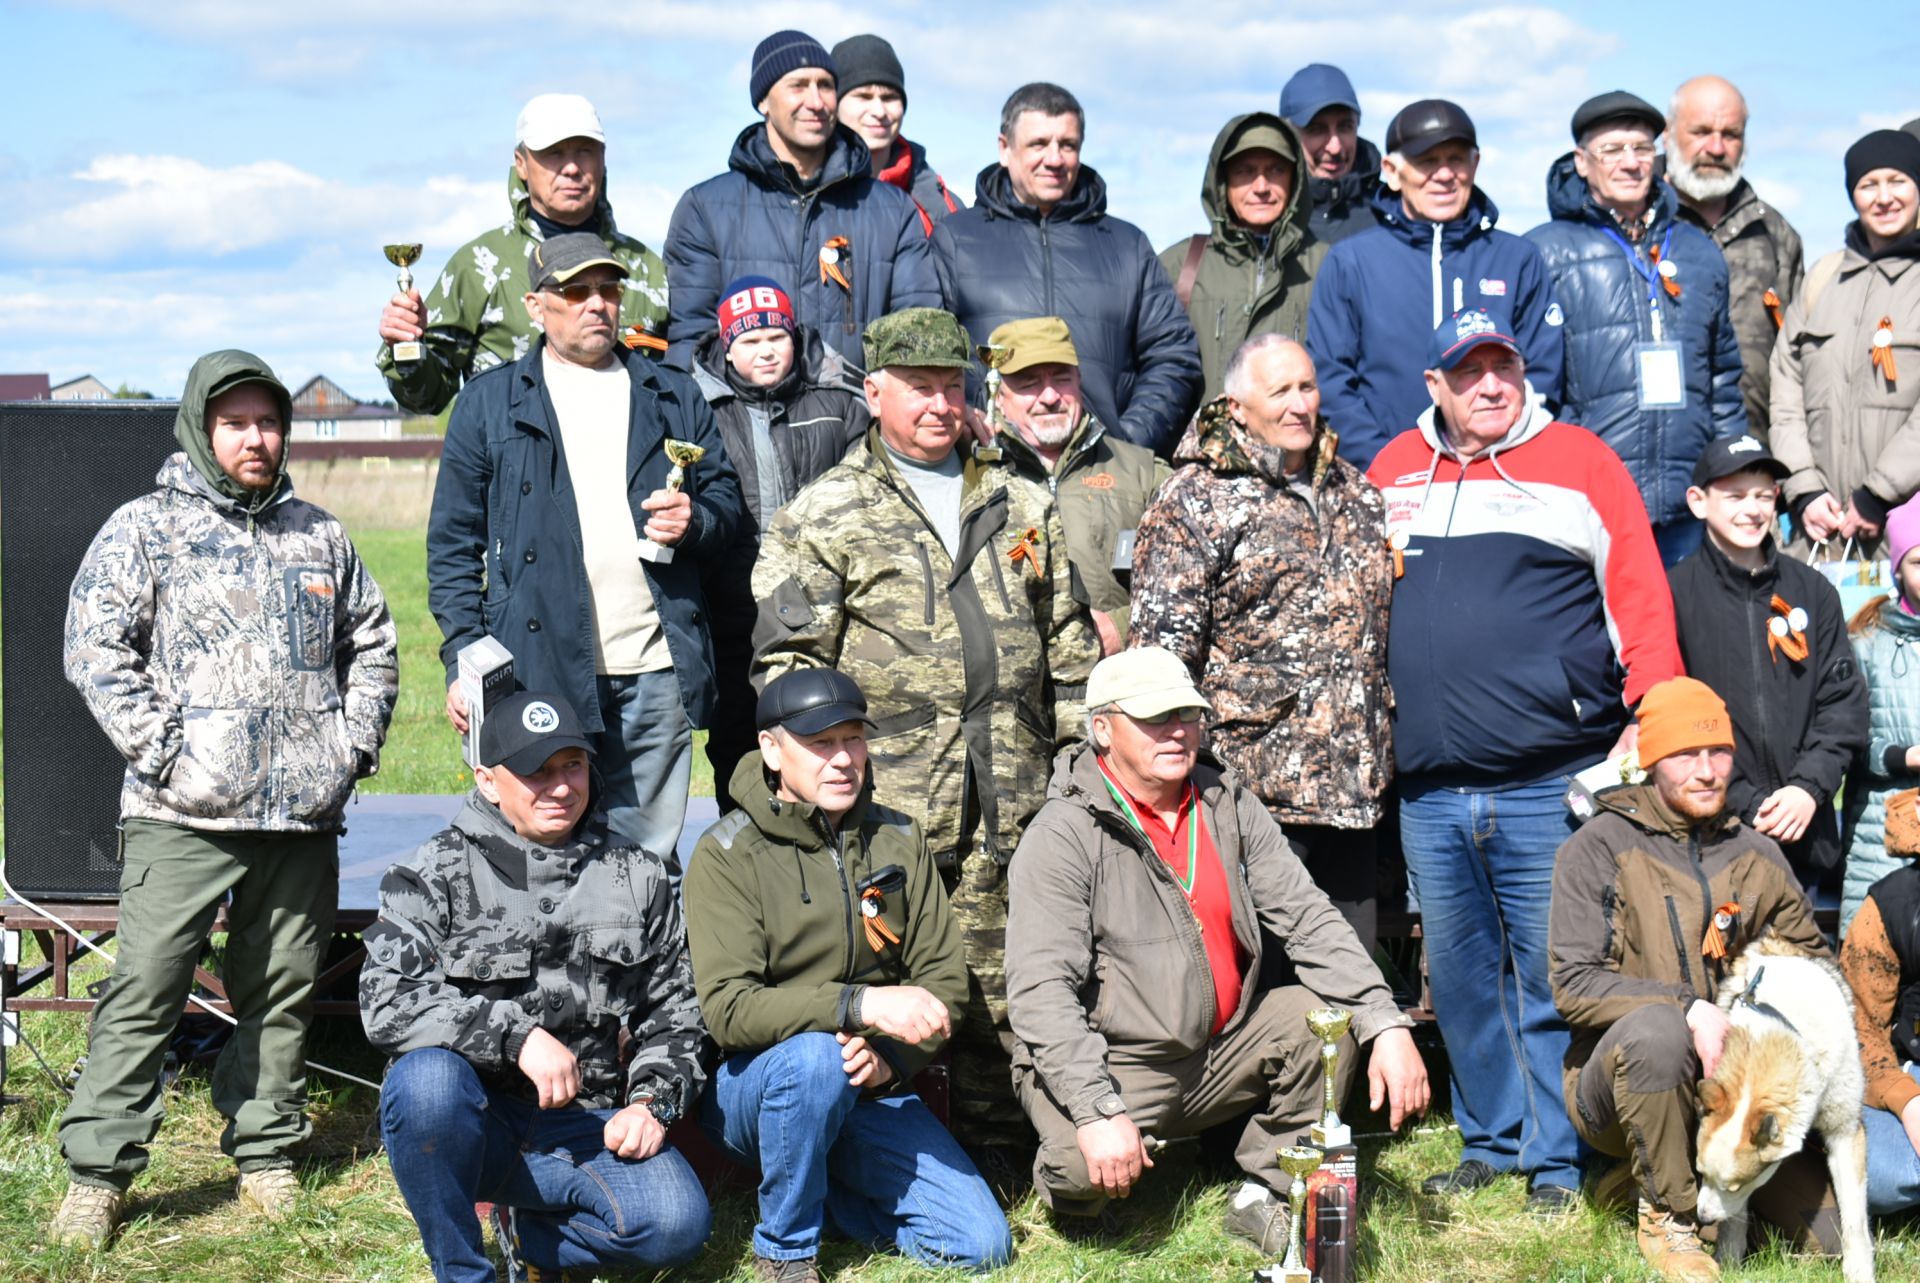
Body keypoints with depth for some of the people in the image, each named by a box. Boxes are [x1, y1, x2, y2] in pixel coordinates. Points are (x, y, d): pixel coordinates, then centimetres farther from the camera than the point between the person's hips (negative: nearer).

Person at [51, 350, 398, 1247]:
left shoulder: (321, 536, 17)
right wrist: (165, 751, -11)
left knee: (282, 994, 10)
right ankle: (96, 1173, 1)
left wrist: (354, 743, 10)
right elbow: (94, 649, -4)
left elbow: (372, 645, 24)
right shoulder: (146, 527, 3)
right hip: (182, 816, -4)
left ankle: (266, 1154, 22)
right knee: (144, 990, -7)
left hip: (304, 813, 4)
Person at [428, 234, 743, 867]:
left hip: (654, 673, 2)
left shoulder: (673, 396, 17)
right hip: (538, 671, -2)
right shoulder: (490, 403, 10)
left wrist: (694, 522, -4)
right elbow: (454, 542, 7)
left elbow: (726, 499, 21)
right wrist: (464, 661, -2)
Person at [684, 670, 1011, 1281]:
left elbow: (945, 979, 2)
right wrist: (862, 1005, -34)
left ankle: (822, 1189, 14)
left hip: (870, 1092, 4)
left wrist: (890, 1057, -19)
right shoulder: (726, 855, -10)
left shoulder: (898, 840, 5)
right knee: (815, 1058, -39)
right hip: (751, 1086, -4)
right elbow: (728, 1009, -21)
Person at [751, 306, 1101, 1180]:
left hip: (1012, 804, 3)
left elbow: (1068, 645, 19)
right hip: (889, 805, -3)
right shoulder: (823, 517, 5)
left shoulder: (1022, 507, 17)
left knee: (999, 986, 6)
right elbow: (786, 662, 0)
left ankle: (992, 1155, 18)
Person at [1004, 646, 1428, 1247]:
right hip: (1116, 1063, -5)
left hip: (1221, 1050, 5)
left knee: (1330, 1012, -16)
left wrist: (1387, 1027, -15)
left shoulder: (1230, 808, 5)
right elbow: (1040, 989, -21)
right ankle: (1067, 1193, 7)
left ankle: (1264, 1197, -1)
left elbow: (1308, 919, -1)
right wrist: (1099, 1112, -32)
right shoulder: (1062, 836, -14)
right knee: (1087, 1164, -33)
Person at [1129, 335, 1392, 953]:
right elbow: (1162, 643, -8)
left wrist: (1382, 755, 21)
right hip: (1256, 782, -6)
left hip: (1352, 783, 6)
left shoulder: (1355, 492, 16)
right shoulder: (1195, 501, -4)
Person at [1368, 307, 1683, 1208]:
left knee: (1550, 975, 0)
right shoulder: (1393, 472, 14)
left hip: (1550, 786, -4)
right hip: (1428, 789, 4)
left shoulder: (1578, 460, 3)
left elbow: (1641, 598, -1)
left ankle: (1559, 1160, 11)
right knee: (1461, 977, 12)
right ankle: (1492, 1141, 25)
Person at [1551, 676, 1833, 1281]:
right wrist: (1689, 1009, -25)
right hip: (1620, 1077, -4)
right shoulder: (1599, 848, -4)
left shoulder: (1756, 855, 10)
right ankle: (1667, 1215, -17)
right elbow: (1573, 985, -12)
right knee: (1656, 1027, -39)